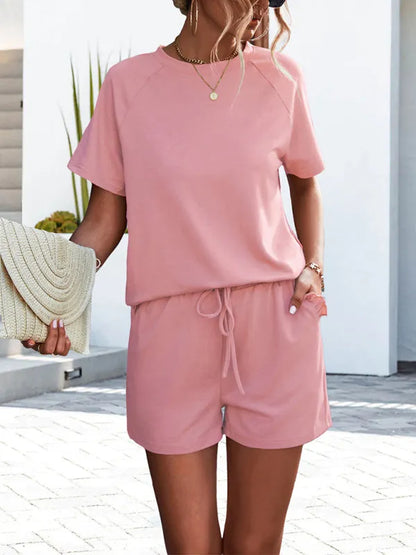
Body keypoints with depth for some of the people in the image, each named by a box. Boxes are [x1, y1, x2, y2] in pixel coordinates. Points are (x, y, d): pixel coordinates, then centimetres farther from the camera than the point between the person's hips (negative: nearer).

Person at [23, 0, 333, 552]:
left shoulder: (280, 77, 5)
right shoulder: (128, 83, 2)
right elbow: (105, 219, 4)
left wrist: (314, 268, 4)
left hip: (274, 321, 1)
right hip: (170, 325, -1)